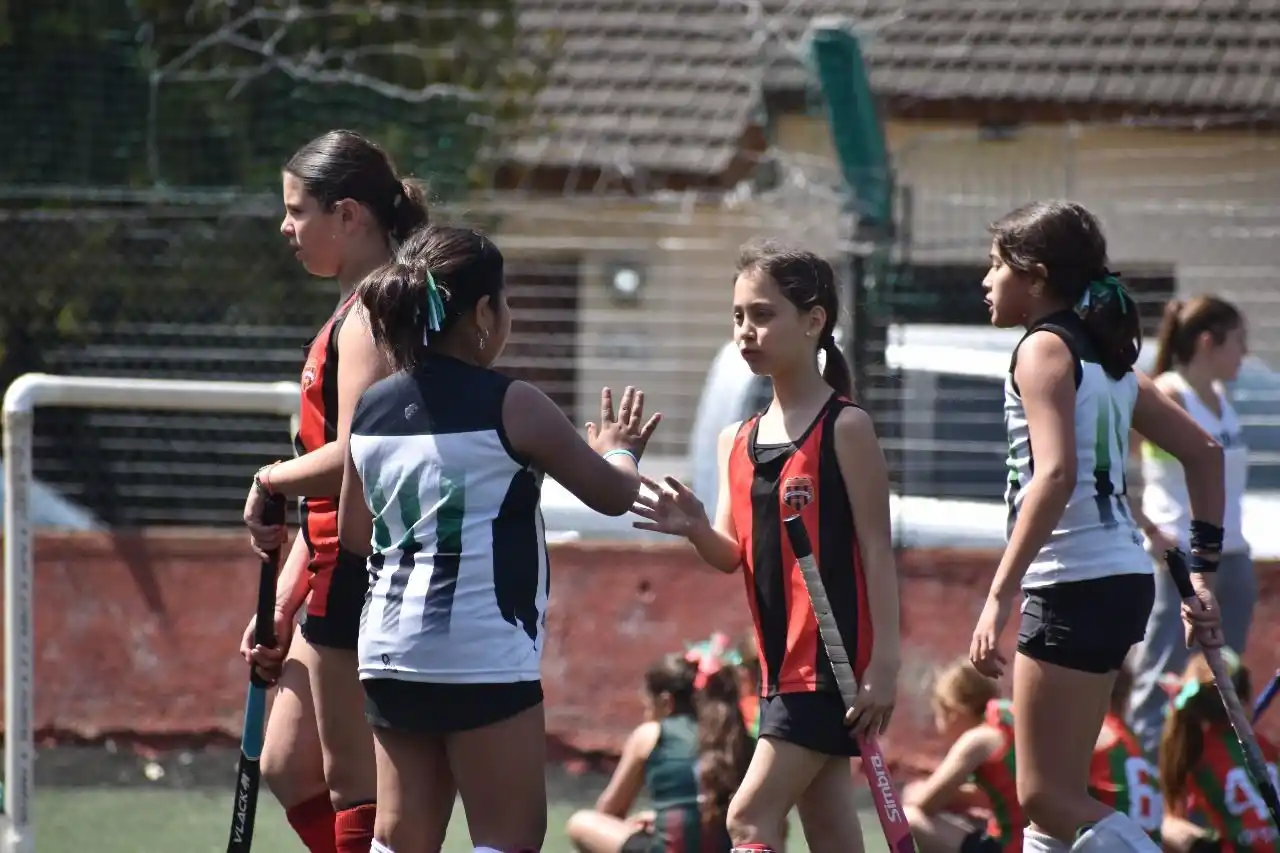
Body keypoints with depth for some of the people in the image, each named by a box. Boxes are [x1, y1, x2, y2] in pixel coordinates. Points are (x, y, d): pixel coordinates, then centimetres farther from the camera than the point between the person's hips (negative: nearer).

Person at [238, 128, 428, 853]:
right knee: (289, 770, 16)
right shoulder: (356, 311, 17)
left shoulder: (370, 315, -14)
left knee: (357, 790, -5)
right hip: (339, 575, 11)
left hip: (363, 573, -11)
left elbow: (353, 458, -25)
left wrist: (271, 481, -7)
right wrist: (282, 605, 20)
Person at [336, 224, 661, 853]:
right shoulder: (511, 407, -9)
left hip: (390, 647, 6)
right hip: (483, 654, -6)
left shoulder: (369, 410, 7)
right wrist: (619, 450, 23)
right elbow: (614, 495, 1)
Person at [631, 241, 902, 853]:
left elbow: (876, 551, -9)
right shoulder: (738, 442, 11)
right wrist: (695, 529, -10)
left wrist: (883, 664, -14)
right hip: (783, 663, 7)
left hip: (835, 658, -7)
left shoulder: (844, 428, -8)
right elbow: (733, 555, 13)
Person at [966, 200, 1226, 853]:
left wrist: (999, 595, -26)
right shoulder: (1106, 358, 17)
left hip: (1075, 586, -9)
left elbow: (1055, 475, -23)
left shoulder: (1045, 348, -9)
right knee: (1058, 798, 12)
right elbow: (1203, 453, 20)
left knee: (1047, 798, -7)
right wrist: (1201, 572, 19)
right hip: (1121, 578, 9)